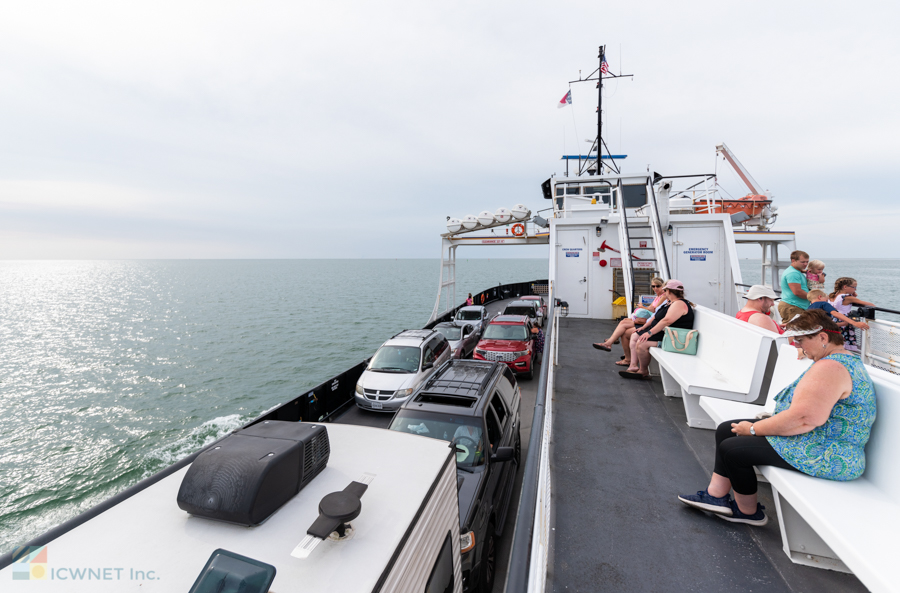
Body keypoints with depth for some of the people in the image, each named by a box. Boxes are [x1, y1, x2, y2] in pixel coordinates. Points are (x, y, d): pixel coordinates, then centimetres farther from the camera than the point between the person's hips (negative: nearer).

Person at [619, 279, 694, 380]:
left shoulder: (679, 304, -19)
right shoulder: (670, 302, 16)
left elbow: (667, 321, -30)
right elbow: (656, 317, 21)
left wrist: (650, 333, -30)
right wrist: (643, 328, 15)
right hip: (660, 332, 12)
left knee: (641, 343, -26)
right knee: (634, 336, 7)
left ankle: (643, 371, -7)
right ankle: (633, 366, -2)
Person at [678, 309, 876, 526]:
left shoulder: (829, 367, -24)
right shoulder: (845, 361, 12)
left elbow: (803, 419, -29)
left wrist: (753, 429, -17)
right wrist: (774, 418, 6)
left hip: (825, 457, -11)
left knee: (731, 449, -10)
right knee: (726, 430, 6)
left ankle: (748, 511, 15)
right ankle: (716, 495, 11)